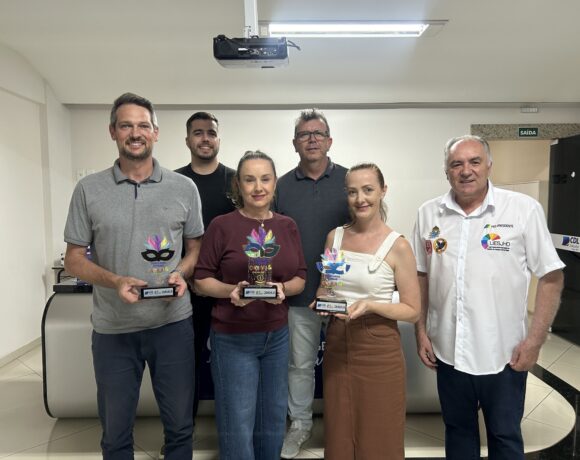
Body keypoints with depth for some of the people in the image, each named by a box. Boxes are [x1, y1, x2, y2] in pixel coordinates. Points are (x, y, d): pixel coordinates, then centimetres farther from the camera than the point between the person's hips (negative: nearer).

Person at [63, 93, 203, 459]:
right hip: (113, 328, 0)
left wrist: (181, 274, -13)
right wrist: (116, 282, -16)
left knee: (180, 425, 15)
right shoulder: (89, 190, -1)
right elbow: (74, 259, 1)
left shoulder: (185, 188, 0)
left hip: (173, 322, 0)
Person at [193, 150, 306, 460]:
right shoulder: (221, 225, -10)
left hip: (276, 335, 4)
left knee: (273, 420, 18)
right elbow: (201, 281, -6)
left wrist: (283, 288, -16)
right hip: (232, 338, -4)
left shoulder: (287, 226, 3)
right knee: (237, 425, 7)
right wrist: (231, 291, -24)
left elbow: (300, 279, 5)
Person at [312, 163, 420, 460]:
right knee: (339, 436, 17)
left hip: (378, 348, -4)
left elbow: (413, 311, -7)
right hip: (337, 343, 4)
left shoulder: (397, 246, -10)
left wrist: (370, 305, -21)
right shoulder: (334, 237, 3)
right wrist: (322, 300, -8)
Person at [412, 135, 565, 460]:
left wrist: (534, 340, -10)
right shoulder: (429, 214, -1)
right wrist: (421, 332, 4)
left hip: (504, 353, -2)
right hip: (448, 351, 3)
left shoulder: (524, 209, -9)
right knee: (457, 430, 21)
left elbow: (551, 276, -6)